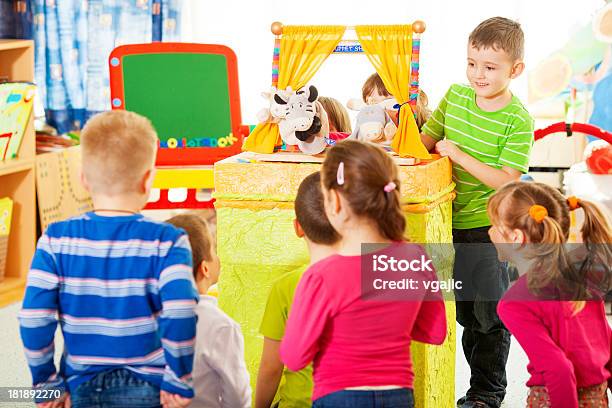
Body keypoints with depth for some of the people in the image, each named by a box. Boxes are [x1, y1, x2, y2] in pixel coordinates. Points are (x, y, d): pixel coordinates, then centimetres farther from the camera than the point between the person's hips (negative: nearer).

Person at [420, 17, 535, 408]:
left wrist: (460, 156, -26)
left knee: (489, 314, 4)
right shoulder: (456, 95, 2)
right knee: (465, 310, 16)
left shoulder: (518, 120, -15)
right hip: (451, 221, 5)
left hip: (488, 228, -5)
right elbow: (428, 140, 10)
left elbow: (506, 181, -20)